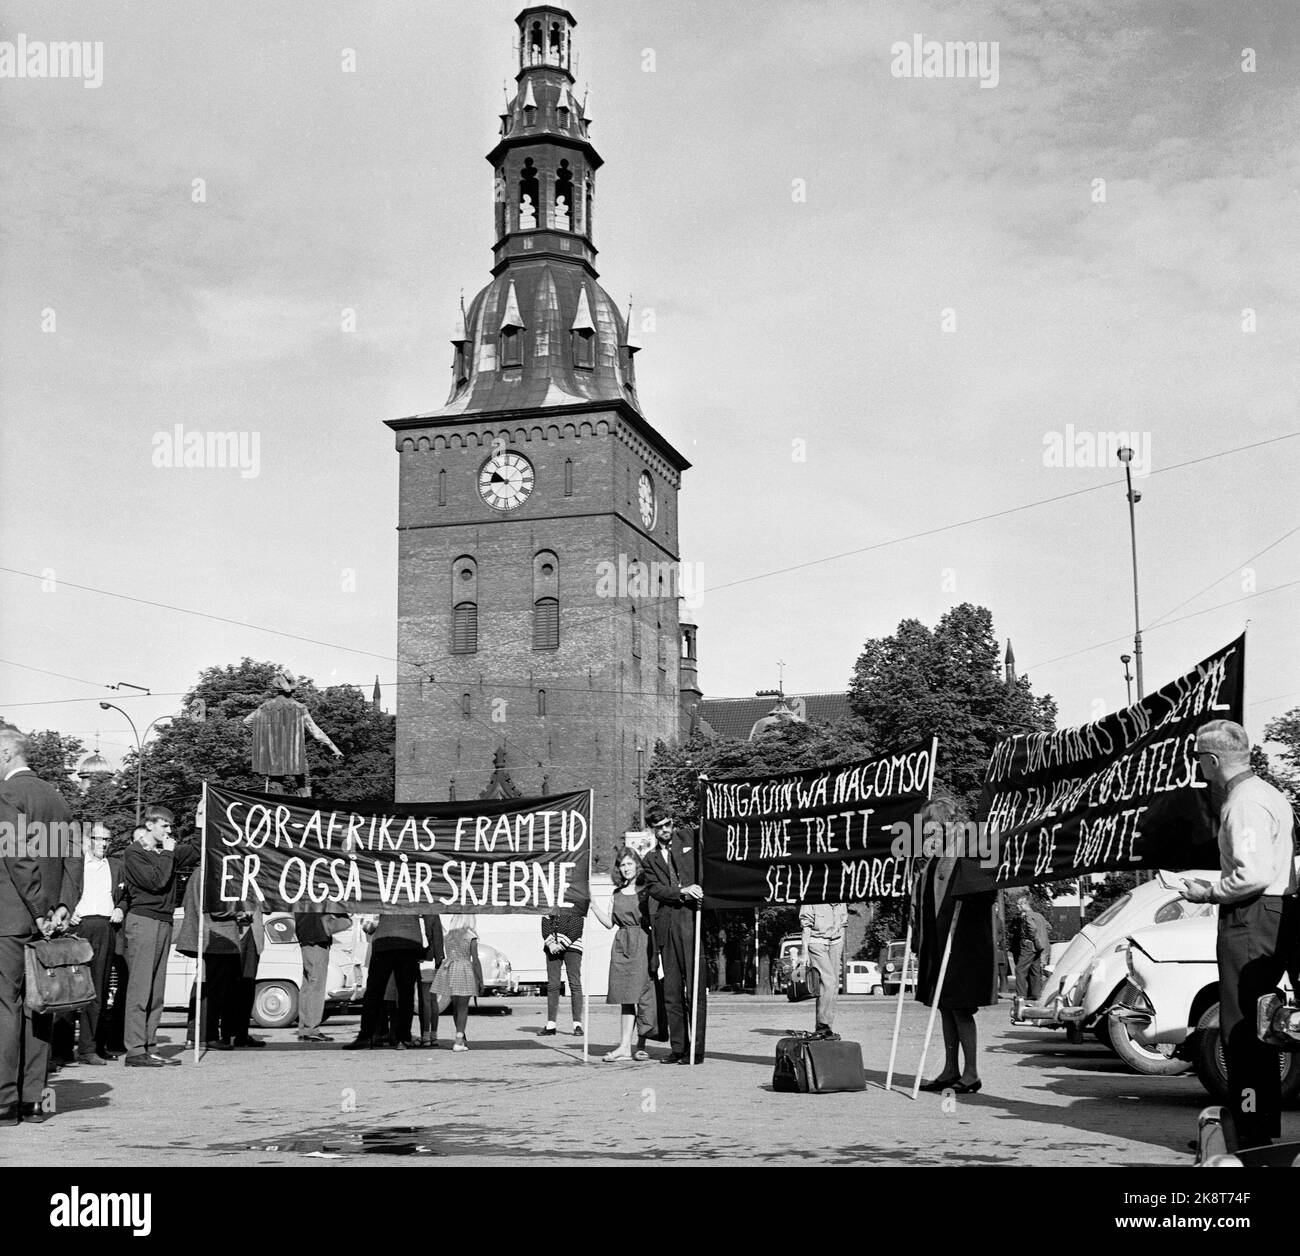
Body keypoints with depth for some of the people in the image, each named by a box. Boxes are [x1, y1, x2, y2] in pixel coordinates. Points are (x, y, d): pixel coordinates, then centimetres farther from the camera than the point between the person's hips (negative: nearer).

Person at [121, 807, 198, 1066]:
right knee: (140, 987, -8)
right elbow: (156, 881, -13)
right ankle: (135, 1050, -8)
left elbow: (196, 856, 16)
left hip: (164, 922, 7)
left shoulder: (169, 852, 19)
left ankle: (150, 1048, 9)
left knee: (156, 990, 6)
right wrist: (167, 854, -4)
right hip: (143, 920, -7)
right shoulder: (134, 852, -3)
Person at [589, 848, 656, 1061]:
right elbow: (609, 922, 13)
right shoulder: (618, 893, 15)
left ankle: (641, 1045, 1)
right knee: (626, 996, 1)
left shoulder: (646, 890, 2)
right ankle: (625, 1046, -3)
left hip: (642, 943, -4)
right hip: (622, 945, 4)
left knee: (641, 993, -6)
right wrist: (591, 903, 8)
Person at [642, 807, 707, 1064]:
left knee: (695, 988, -6)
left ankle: (696, 1050, -5)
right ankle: (678, 1047, 9)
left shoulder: (688, 841, 13)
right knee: (671, 991, 3)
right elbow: (654, 888, 3)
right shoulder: (650, 859, 17)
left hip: (691, 920, -3)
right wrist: (682, 891, -12)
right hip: (666, 925, 3)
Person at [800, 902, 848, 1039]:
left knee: (834, 987, 2)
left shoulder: (841, 904, 10)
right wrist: (805, 953, -9)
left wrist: (842, 953, 20)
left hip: (835, 945, 6)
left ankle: (827, 1029, 7)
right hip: (817, 944, -6)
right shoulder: (812, 903, -8)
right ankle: (822, 1024, -16)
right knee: (828, 982, -19)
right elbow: (806, 928, -5)